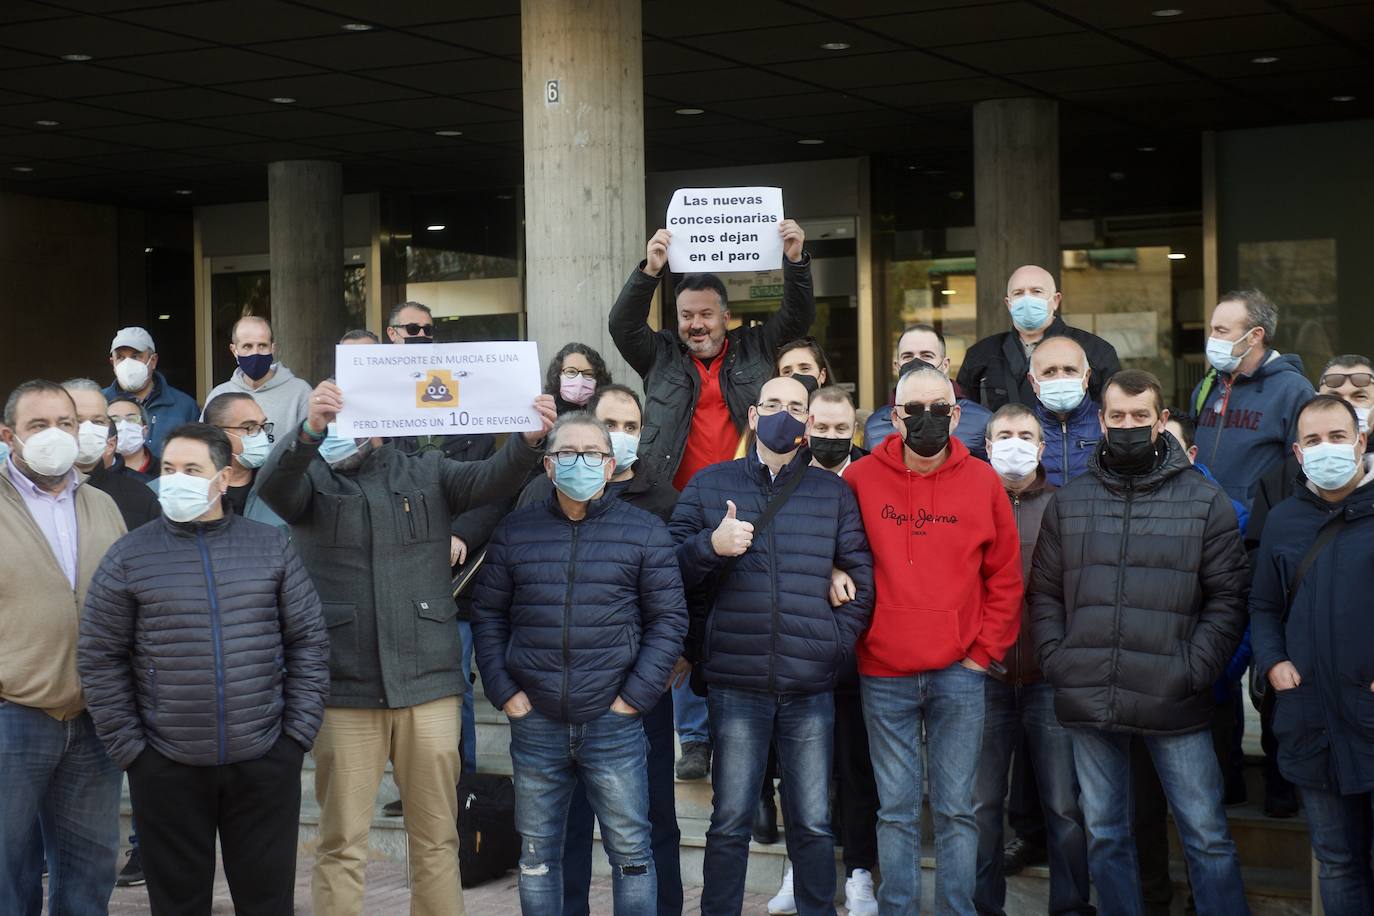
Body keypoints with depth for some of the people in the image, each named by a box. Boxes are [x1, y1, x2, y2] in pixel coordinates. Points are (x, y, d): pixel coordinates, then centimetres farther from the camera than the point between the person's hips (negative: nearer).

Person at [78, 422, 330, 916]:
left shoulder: (272, 548, 3)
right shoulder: (128, 557, 0)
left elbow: (309, 643, 5)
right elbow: (100, 659, 1)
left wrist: (298, 732, -2)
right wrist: (129, 748, -4)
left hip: (265, 763, 1)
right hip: (166, 766, -1)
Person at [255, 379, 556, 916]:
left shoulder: (429, 475, 9)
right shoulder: (312, 479, 6)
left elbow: (491, 479, -7)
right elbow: (270, 487, -15)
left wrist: (528, 440, -28)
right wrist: (308, 432, -35)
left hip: (428, 685, 1)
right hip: (344, 689, -1)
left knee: (437, 838, 9)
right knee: (342, 843, 5)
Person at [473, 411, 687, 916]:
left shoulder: (644, 530, 1)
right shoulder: (515, 531, 6)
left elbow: (669, 618, 0)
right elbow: (487, 614, 10)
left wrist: (636, 695, -7)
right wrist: (503, 691, -1)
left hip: (614, 723, -2)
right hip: (535, 723, 2)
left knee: (631, 851, 2)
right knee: (536, 854, 10)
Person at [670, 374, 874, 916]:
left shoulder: (833, 493, 11)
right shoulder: (709, 485, 8)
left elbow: (862, 577, 9)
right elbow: (672, 568, 4)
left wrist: (837, 641, -1)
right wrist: (711, 545, -15)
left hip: (811, 687, 1)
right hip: (736, 684, -1)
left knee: (812, 824, 5)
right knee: (730, 824, 2)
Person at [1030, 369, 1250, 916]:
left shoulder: (1205, 501, 2)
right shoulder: (1069, 502, 10)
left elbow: (1228, 598, 0)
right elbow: (1044, 593, 13)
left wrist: (1194, 670, -10)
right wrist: (1056, 660, -1)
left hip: (1174, 705, -3)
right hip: (1089, 703, 3)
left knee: (1206, 837, 0)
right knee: (1104, 835, 11)